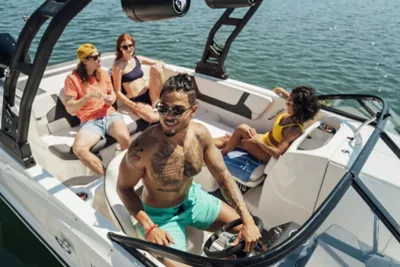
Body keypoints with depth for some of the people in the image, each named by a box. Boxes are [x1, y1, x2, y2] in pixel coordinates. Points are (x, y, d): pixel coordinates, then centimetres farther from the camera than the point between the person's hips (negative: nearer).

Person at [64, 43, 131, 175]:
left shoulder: (103, 73, 11)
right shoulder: (72, 79, -4)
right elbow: (69, 108, -8)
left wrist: (111, 99, -6)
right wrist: (88, 97, -22)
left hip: (110, 115, 2)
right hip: (90, 121, -2)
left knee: (125, 138, -31)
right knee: (78, 148, -31)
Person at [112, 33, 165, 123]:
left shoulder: (138, 59, 9)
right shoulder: (118, 66, -7)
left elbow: (160, 63, 16)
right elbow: (118, 92, -9)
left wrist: (159, 65, -8)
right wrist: (133, 105, -19)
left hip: (148, 95, 6)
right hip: (136, 101, -6)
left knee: (155, 67, -15)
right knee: (152, 117, -36)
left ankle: (157, 103, -10)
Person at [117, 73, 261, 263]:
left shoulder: (200, 134, -18)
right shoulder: (142, 148, -33)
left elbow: (224, 178, -10)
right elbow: (124, 188, -16)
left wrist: (248, 220, -18)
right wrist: (149, 227, -26)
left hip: (192, 198, 5)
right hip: (160, 214, -4)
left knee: (246, 229, 10)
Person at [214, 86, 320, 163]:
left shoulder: (295, 129, -33)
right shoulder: (293, 115, -11)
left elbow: (277, 153, -38)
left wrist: (258, 140, -33)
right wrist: (282, 91, 16)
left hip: (269, 154, -8)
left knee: (241, 128, -24)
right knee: (227, 139, 3)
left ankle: (222, 153, -3)